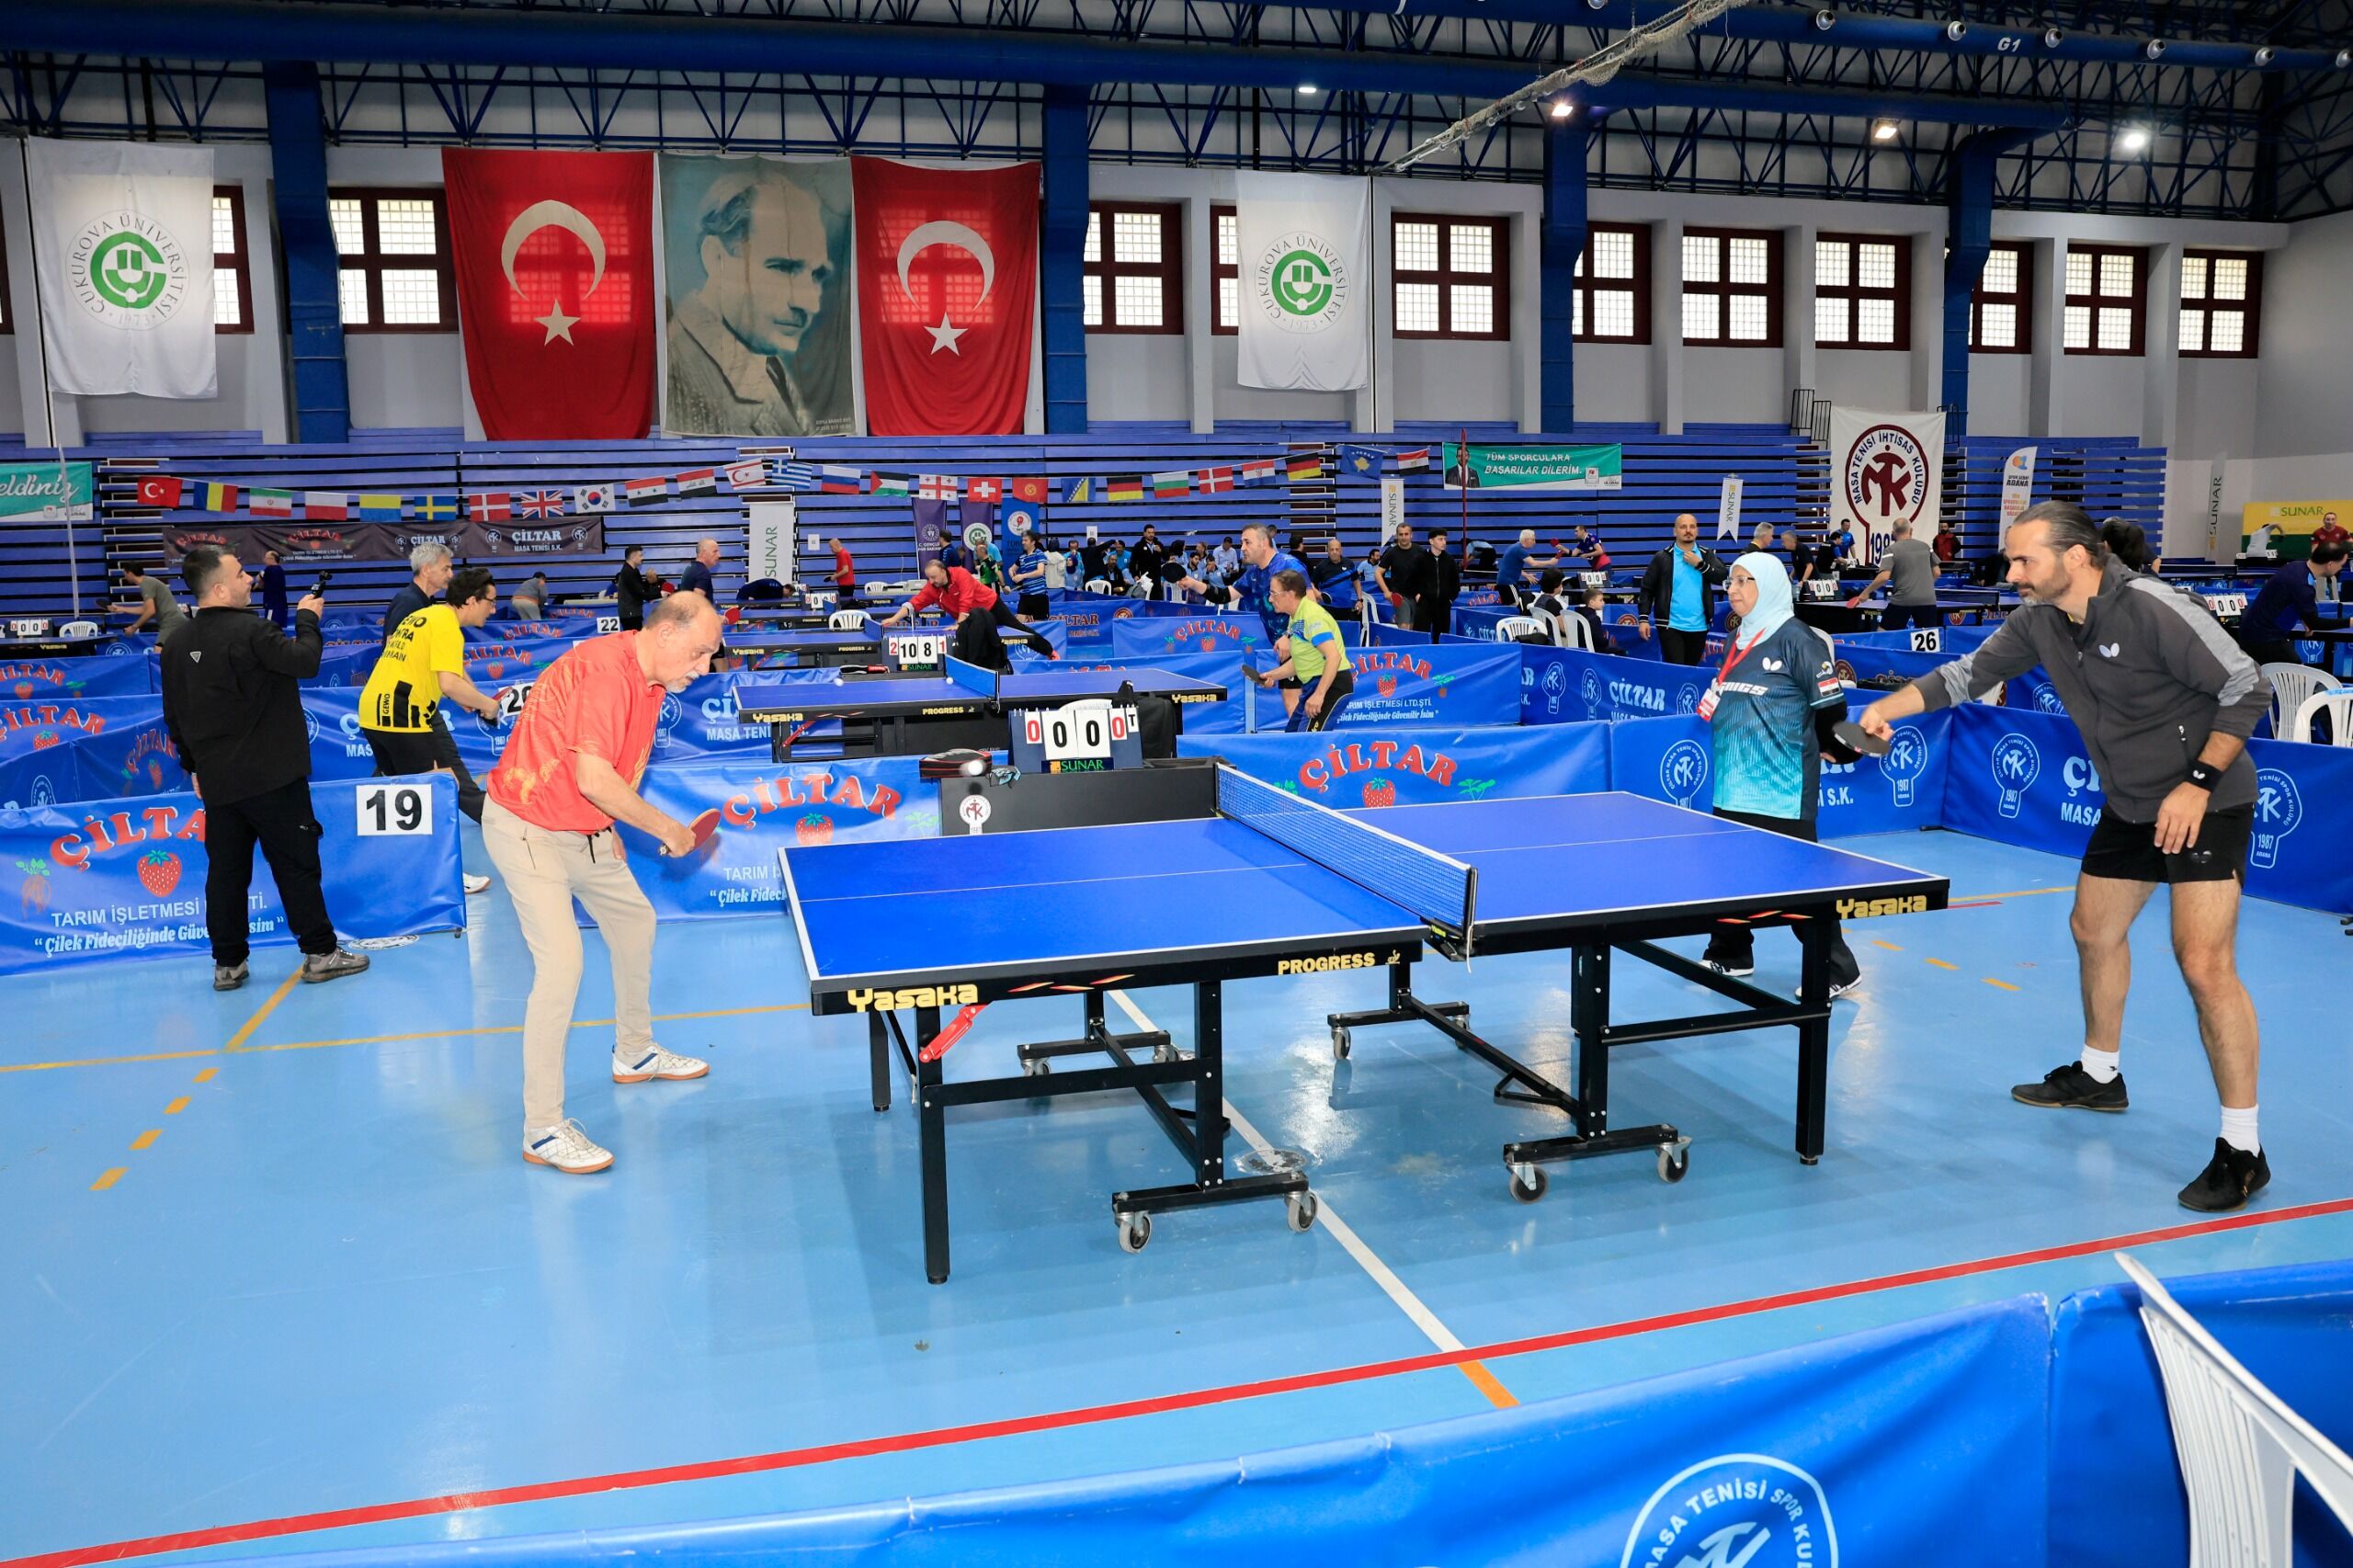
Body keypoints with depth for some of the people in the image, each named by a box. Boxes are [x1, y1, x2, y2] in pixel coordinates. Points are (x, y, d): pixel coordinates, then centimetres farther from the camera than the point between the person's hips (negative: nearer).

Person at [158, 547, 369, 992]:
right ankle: (320, 953, 6)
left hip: (216, 780, 7)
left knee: (225, 870, 11)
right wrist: (307, 618, 2)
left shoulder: (177, 642, 7)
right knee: (297, 864, 1)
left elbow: (174, 714, 13)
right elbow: (305, 661, -14)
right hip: (270, 776, -7)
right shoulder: (249, 631, -18)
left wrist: (192, 765, 22)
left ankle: (228, 963, 15)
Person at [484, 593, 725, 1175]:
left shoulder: (651, 679, 4)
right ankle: (542, 1129, -9)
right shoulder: (604, 668, -27)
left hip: (583, 832, 10)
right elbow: (592, 778, -31)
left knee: (635, 922, 20)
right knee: (562, 963, -17)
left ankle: (634, 1052, 41)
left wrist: (607, 824, 3)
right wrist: (667, 829, -21)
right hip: (527, 828, -10)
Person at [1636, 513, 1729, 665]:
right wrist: (1643, 618, -8)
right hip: (1671, 626, -3)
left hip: (1699, 626, 3)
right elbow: (1647, 589, 0)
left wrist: (1699, 564, -14)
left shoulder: (1707, 555, 7)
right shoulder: (1663, 557, 0)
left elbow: (1723, 576, -6)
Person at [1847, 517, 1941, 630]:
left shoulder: (1891, 550, -3)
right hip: (1927, 600, 4)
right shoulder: (1925, 547, 11)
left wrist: (1866, 592, -4)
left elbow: (1884, 577, -14)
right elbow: (1936, 573, 16)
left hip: (1902, 601, -3)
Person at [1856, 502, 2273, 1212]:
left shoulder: (2153, 610, -26)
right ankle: (2099, 1074, 42)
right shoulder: (2038, 621, -5)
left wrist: (2199, 782, -25)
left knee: (2205, 965, -15)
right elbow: (1967, 674, 6)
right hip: (2130, 807, 8)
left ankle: (2242, 1149, -4)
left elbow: (2248, 690, -20)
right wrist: (1886, 707, -8)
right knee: (2094, 932, 20)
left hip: (2206, 803, -8)